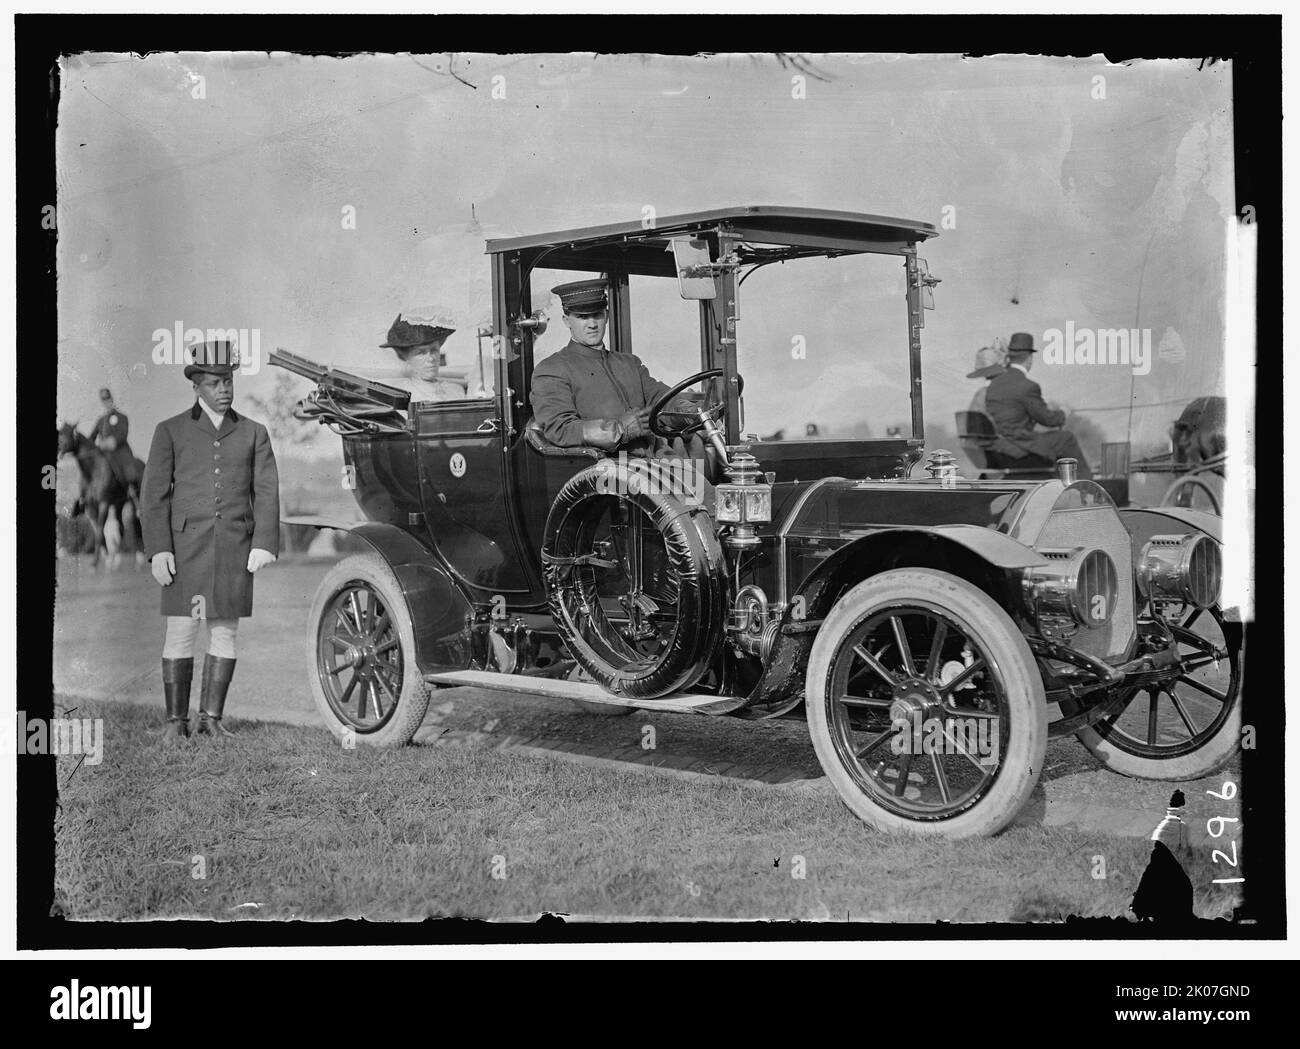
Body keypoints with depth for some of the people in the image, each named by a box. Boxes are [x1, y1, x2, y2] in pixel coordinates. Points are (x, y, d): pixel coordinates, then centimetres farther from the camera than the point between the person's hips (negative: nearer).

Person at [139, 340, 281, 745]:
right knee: (180, 631, -2)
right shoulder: (170, 431, 6)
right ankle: (176, 720, 8)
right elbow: (154, 493, 1)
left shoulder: (254, 433, 11)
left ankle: (211, 718, 13)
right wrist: (158, 549, -9)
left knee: (225, 631, 4)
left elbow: (266, 492, 4)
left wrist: (264, 544, -8)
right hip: (185, 547, -2)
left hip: (236, 549, 2)